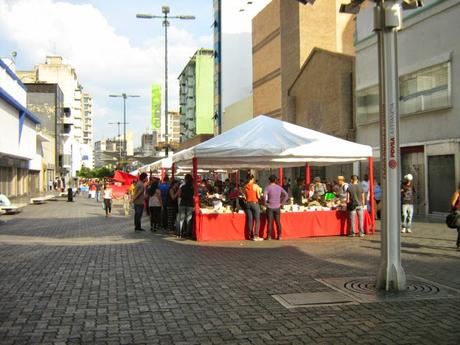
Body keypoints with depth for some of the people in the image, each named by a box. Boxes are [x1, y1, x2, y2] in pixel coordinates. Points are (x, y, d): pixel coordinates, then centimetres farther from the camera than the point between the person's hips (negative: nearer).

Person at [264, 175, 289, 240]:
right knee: (278, 222, 8)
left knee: (270, 222, 1)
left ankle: (269, 236, 2)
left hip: (270, 207, -3)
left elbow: (264, 196, -22)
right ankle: (279, 236, 11)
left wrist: (266, 202, -8)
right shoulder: (279, 187, 4)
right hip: (277, 207, 3)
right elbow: (286, 195, 4)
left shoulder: (268, 187, -8)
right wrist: (281, 202, 7)